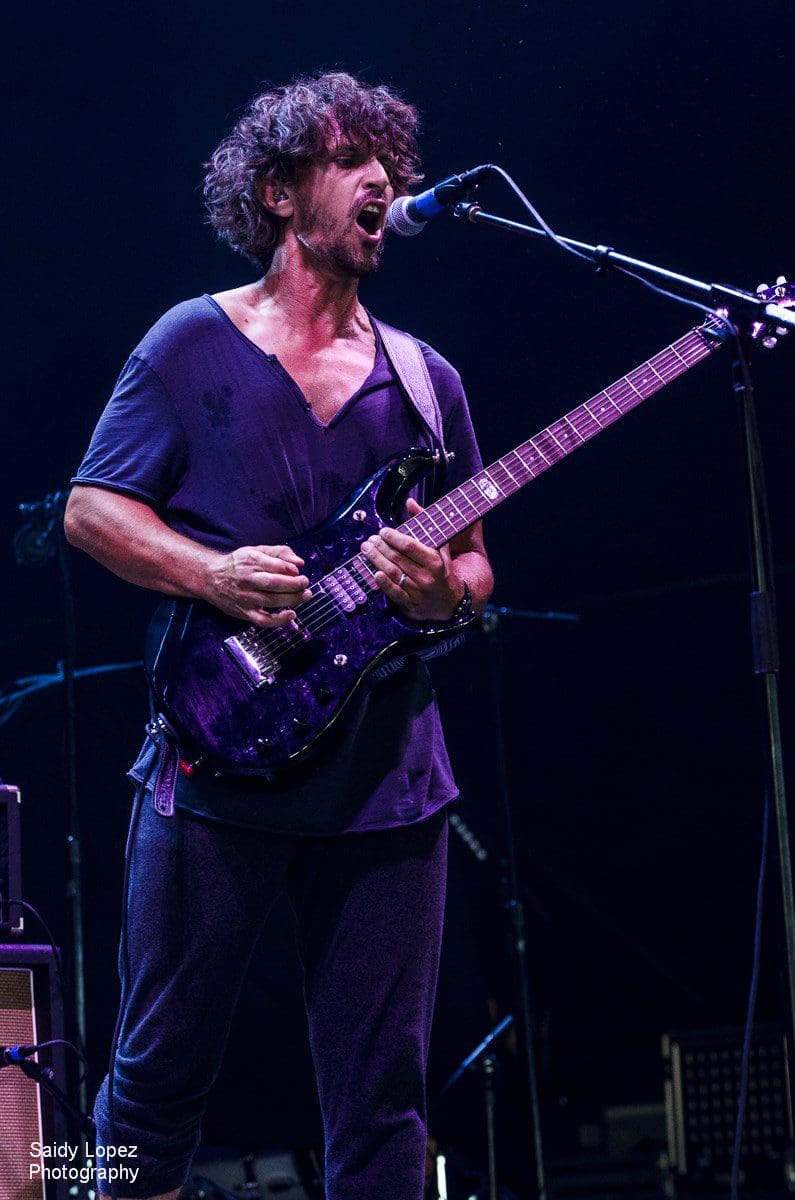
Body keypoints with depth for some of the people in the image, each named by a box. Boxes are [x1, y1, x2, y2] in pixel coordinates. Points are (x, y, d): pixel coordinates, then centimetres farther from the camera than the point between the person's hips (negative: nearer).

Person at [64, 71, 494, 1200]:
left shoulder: (426, 380, 14)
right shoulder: (194, 344, 4)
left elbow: (476, 567, 16)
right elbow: (92, 509, 1)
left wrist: (440, 588, -7)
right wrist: (214, 575, -15)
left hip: (386, 781, 3)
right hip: (219, 763, -3)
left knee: (383, 1102, 4)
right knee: (159, 1071, 4)